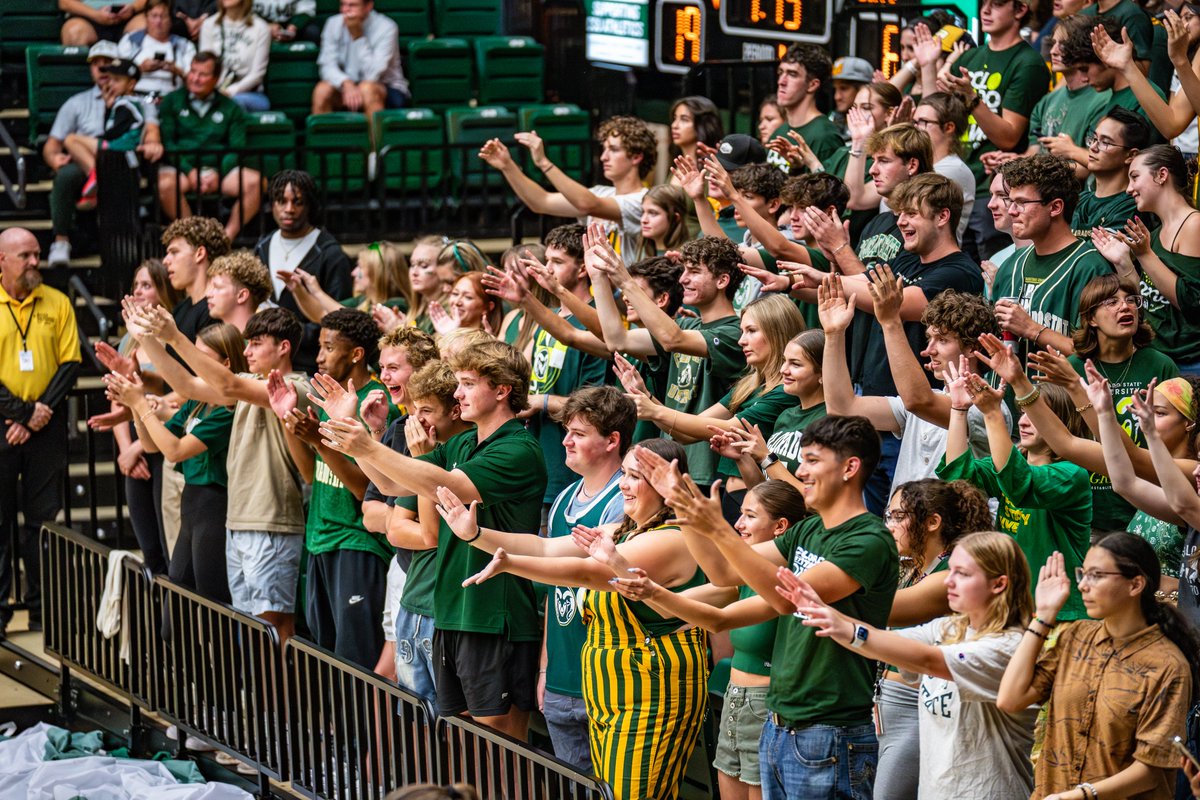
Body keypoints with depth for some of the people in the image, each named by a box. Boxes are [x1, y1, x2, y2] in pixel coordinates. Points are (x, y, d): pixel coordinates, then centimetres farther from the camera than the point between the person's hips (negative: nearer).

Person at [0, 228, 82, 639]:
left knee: (43, 519, 4)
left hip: (46, 426, 2)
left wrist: (39, 413, -8)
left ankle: (42, 609, 8)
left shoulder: (57, 304, 5)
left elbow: (70, 364, 3)